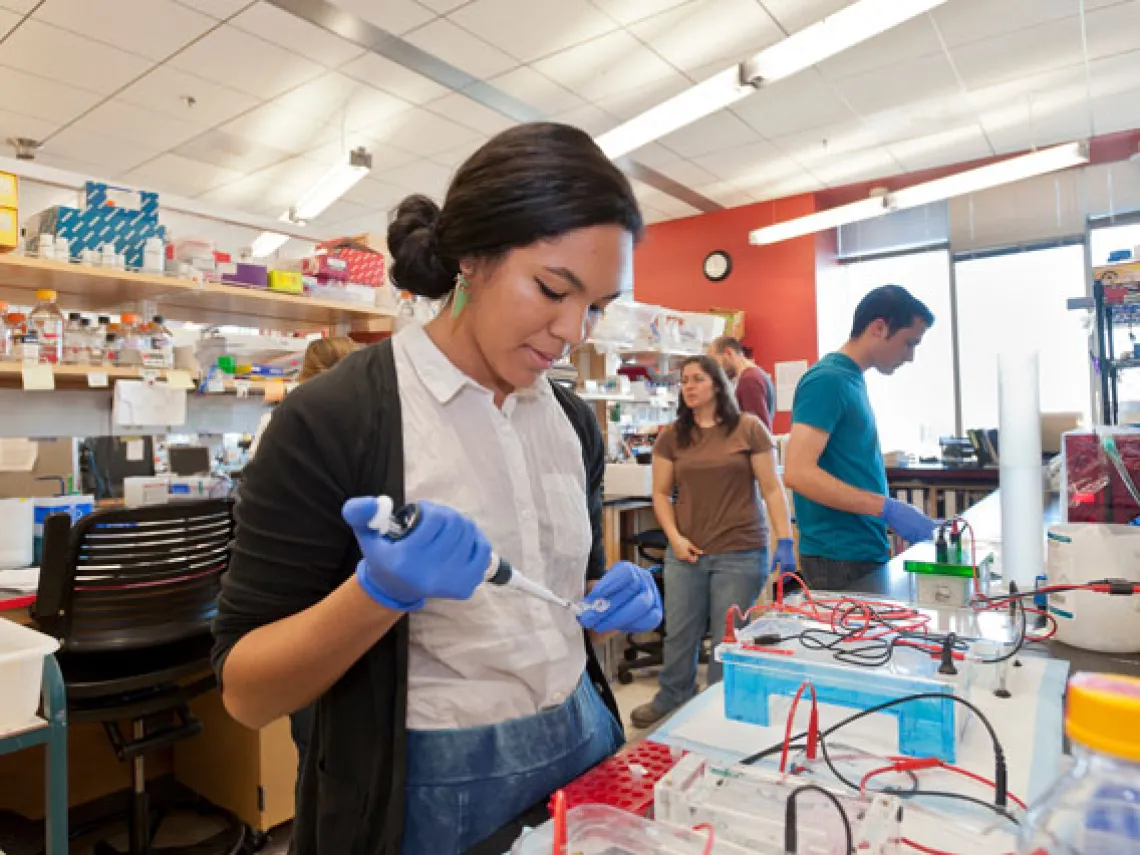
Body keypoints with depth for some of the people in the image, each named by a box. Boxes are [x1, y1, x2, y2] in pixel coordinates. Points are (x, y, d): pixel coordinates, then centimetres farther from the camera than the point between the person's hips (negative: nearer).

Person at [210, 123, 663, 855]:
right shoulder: (332, 420, -18)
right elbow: (246, 691, -14)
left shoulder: (574, 422, 0)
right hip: (427, 794, -5)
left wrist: (617, 601, -9)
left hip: (581, 750, 6)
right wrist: (382, 589, -31)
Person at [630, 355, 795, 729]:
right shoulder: (671, 436, 5)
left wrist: (785, 540, -10)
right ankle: (671, 700, 32)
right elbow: (661, 493, 8)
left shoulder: (749, 428, -3)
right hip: (685, 552, 3)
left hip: (741, 553, -3)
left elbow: (772, 488, -3)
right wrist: (674, 536, -6)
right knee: (679, 633, 11)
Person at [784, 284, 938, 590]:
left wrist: (885, 519, 17)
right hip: (840, 559, -9)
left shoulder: (852, 379, 13)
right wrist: (887, 508, -24)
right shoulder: (828, 380, -15)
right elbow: (798, 472, -25)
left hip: (867, 552, 9)